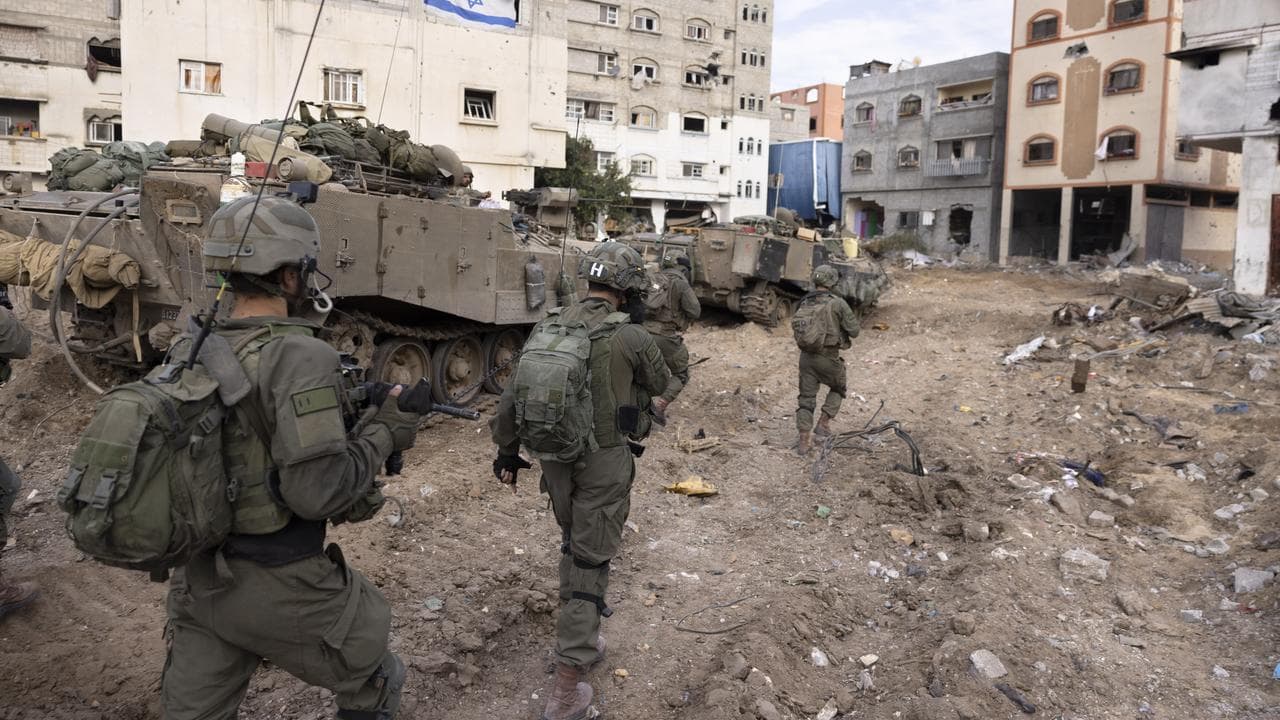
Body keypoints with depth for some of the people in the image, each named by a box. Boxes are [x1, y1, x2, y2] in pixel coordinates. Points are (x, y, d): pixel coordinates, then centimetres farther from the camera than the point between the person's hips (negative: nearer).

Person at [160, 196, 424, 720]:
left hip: (200, 583, 7)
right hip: (283, 590, -7)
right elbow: (318, 490, -26)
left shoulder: (187, 354, 1)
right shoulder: (299, 356, -22)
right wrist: (383, 434, -11)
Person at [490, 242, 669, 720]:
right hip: (605, 463, -5)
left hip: (555, 457, 5)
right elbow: (660, 384, 4)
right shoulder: (630, 337, -16)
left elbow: (511, 399, 5)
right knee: (590, 565, 2)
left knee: (574, 547, 26)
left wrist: (507, 452, 17)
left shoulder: (547, 329, -1)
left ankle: (579, 642, 41)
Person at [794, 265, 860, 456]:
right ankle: (823, 424, 15)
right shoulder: (837, 303, -12)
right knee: (838, 389, 24)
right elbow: (854, 330, -9)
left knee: (806, 398, 10)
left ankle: (804, 440, 6)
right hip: (828, 358, -4)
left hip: (806, 356, 4)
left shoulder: (804, 304, 4)